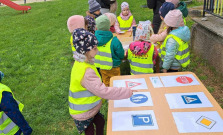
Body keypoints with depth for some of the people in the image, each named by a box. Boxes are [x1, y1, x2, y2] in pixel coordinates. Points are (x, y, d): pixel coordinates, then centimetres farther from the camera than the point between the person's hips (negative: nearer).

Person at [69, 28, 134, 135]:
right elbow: (103, 91, -37)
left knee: (100, 122, 24)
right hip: (83, 113, -8)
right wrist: (128, 92, -30)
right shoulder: (86, 72, -36)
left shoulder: (81, 63, -5)